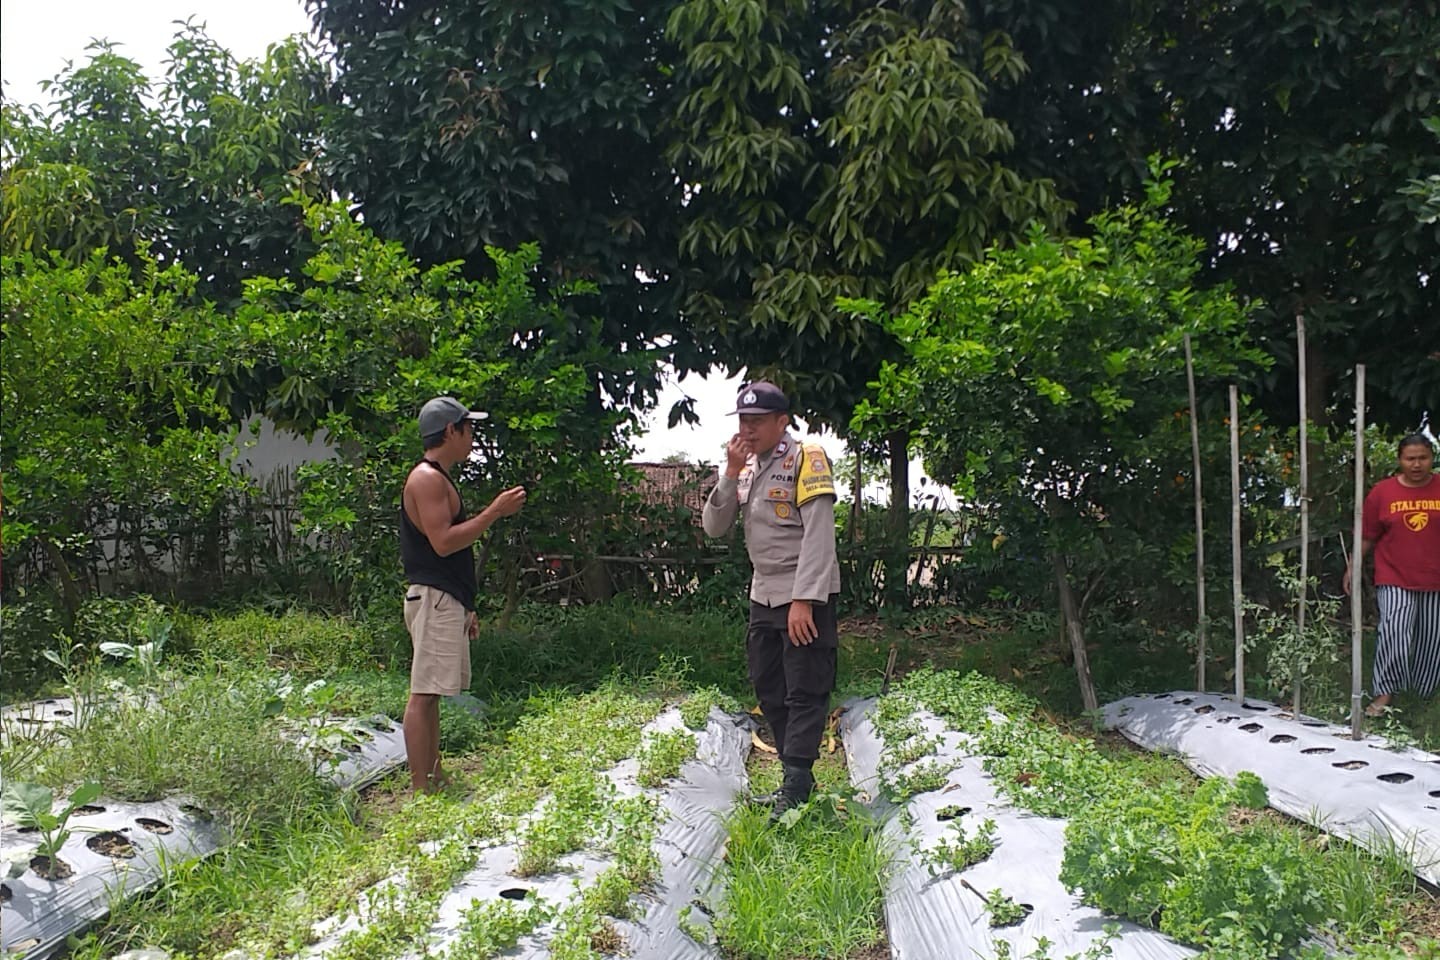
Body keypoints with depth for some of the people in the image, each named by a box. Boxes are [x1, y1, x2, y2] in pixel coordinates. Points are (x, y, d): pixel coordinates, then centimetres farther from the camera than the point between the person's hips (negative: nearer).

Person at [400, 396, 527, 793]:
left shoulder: (439, 479, 21)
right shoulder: (427, 478, -11)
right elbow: (442, 542, -22)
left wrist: (465, 609, 23)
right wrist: (495, 511, -17)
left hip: (446, 601, 11)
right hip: (433, 599, -11)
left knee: (430, 694, 12)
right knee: (423, 695, -9)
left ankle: (433, 780, 18)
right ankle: (420, 789, -7)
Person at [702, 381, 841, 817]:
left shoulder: (806, 460, -11)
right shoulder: (747, 467, 11)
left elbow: (819, 535, -18)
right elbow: (714, 527, 6)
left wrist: (803, 600, -23)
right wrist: (731, 474, -7)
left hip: (805, 598, -8)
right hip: (763, 596, 8)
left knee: (805, 694, -3)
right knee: (769, 691, 12)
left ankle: (795, 793, 0)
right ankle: (797, 777, 22)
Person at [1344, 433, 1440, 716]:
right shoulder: (1382, 492, -1)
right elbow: (1367, 537, 6)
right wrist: (1352, 568, 4)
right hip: (1395, 580, -2)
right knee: (1393, 632, -17)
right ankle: (1385, 691, -5)